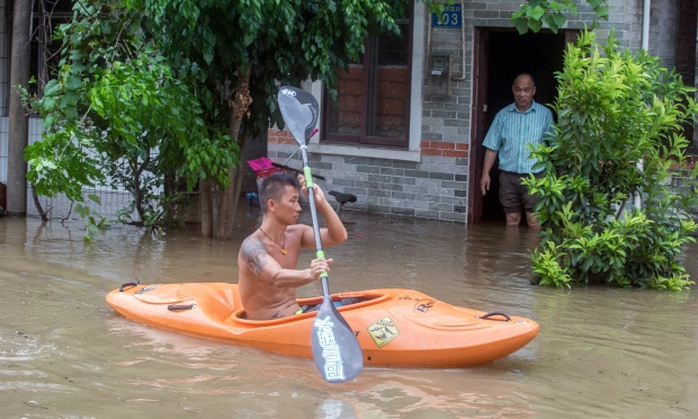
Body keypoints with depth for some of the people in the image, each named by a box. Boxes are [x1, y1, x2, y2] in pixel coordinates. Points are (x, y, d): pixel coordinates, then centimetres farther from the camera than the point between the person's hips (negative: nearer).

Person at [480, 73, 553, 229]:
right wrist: (485, 173, 3)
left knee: (534, 221, -8)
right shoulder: (503, 115, 9)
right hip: (509, 176, 2)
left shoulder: (545, 114, 4)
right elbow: (492, 147, 10)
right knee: (512, 220, 6)